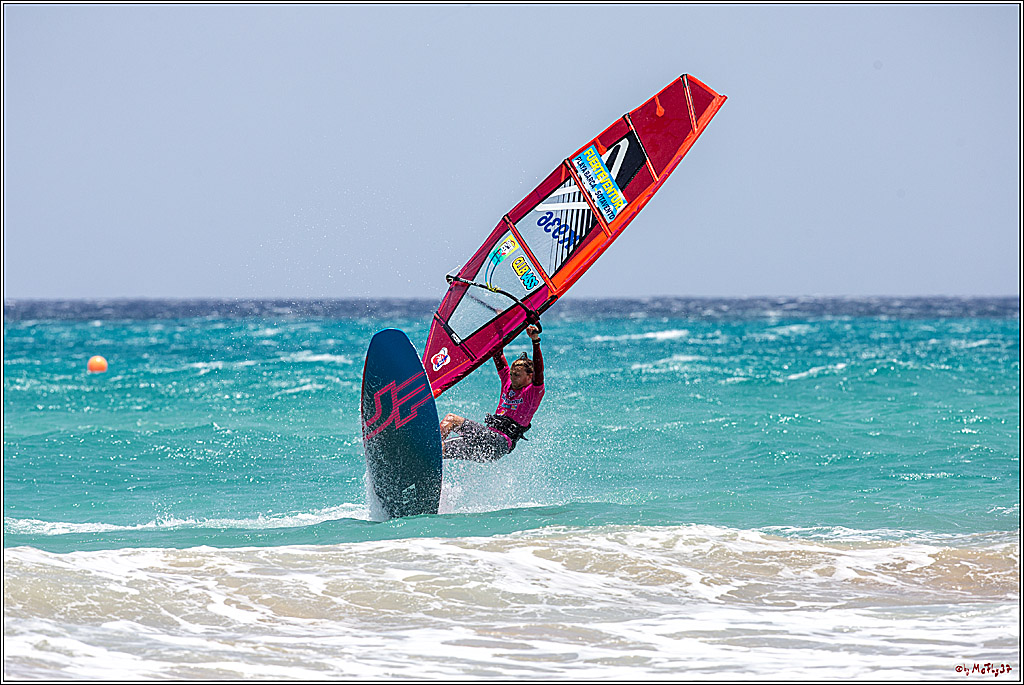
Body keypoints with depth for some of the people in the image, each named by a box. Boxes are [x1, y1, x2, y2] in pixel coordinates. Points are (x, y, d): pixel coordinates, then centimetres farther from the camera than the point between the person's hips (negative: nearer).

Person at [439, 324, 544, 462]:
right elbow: (498, 357, 25)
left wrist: (536, 341, -25)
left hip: (501, 442, -9)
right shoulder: (508, 383, 22)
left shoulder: (535, 392, 1)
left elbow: (538, 370, -16)